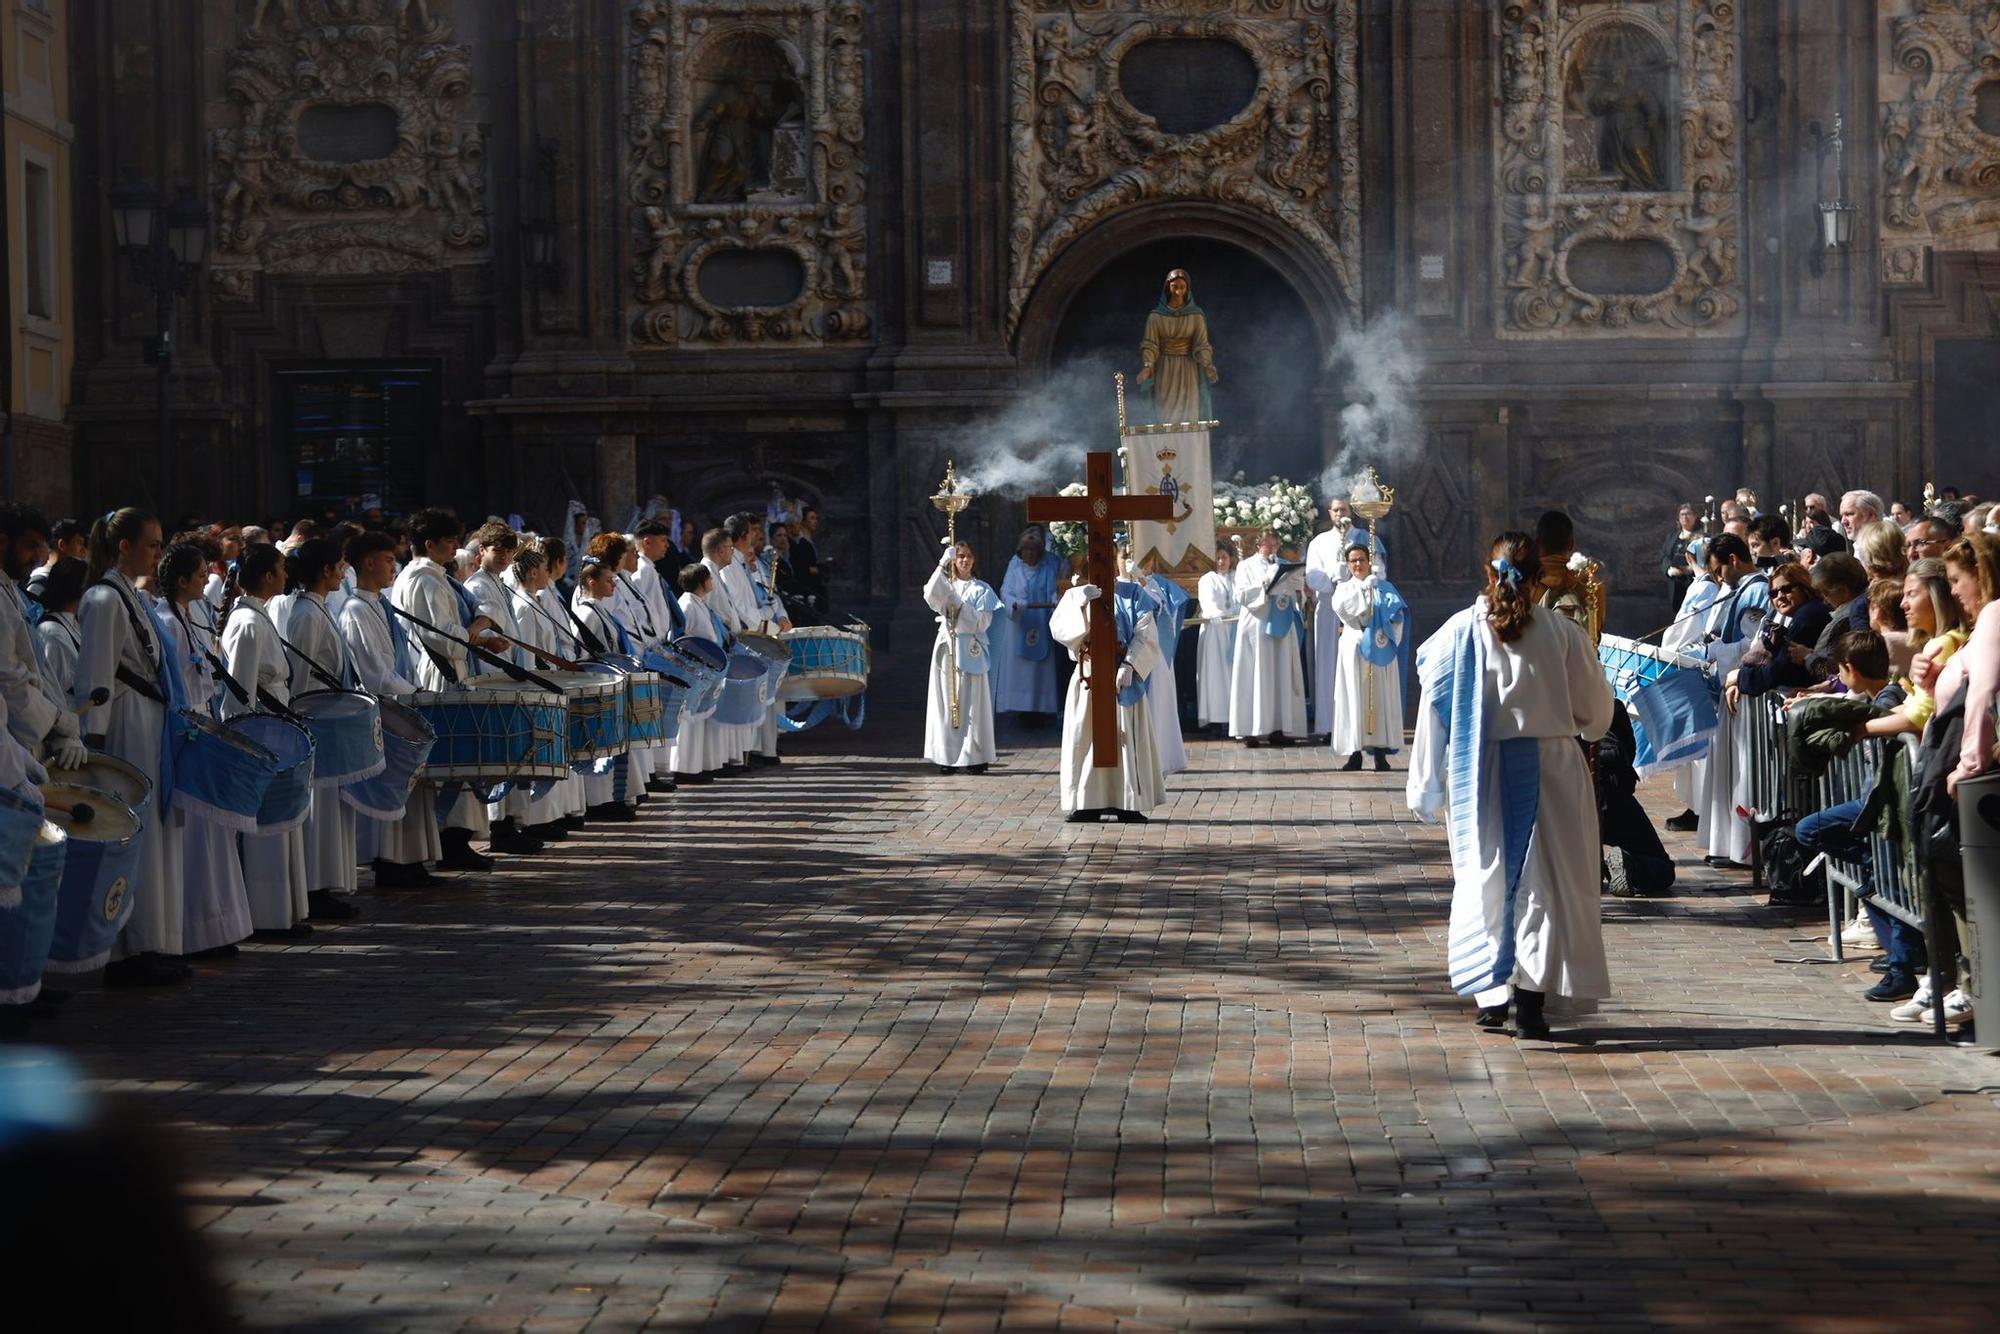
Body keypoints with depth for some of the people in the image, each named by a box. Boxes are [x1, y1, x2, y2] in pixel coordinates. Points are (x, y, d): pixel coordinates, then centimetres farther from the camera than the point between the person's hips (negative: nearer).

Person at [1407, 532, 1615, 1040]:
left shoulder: (1461, 632, -4)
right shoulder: (1564, 633, -6)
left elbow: (1435, 710, 0)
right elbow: (1595, 713, 1)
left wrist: (1428, 786, 9)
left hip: (1480, 773, 1)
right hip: (1550, 765, -1)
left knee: (1485, 878, 13)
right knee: (1543, 881, 4)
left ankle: (1491, 997, 14)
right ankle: (1532, 1001, -2)